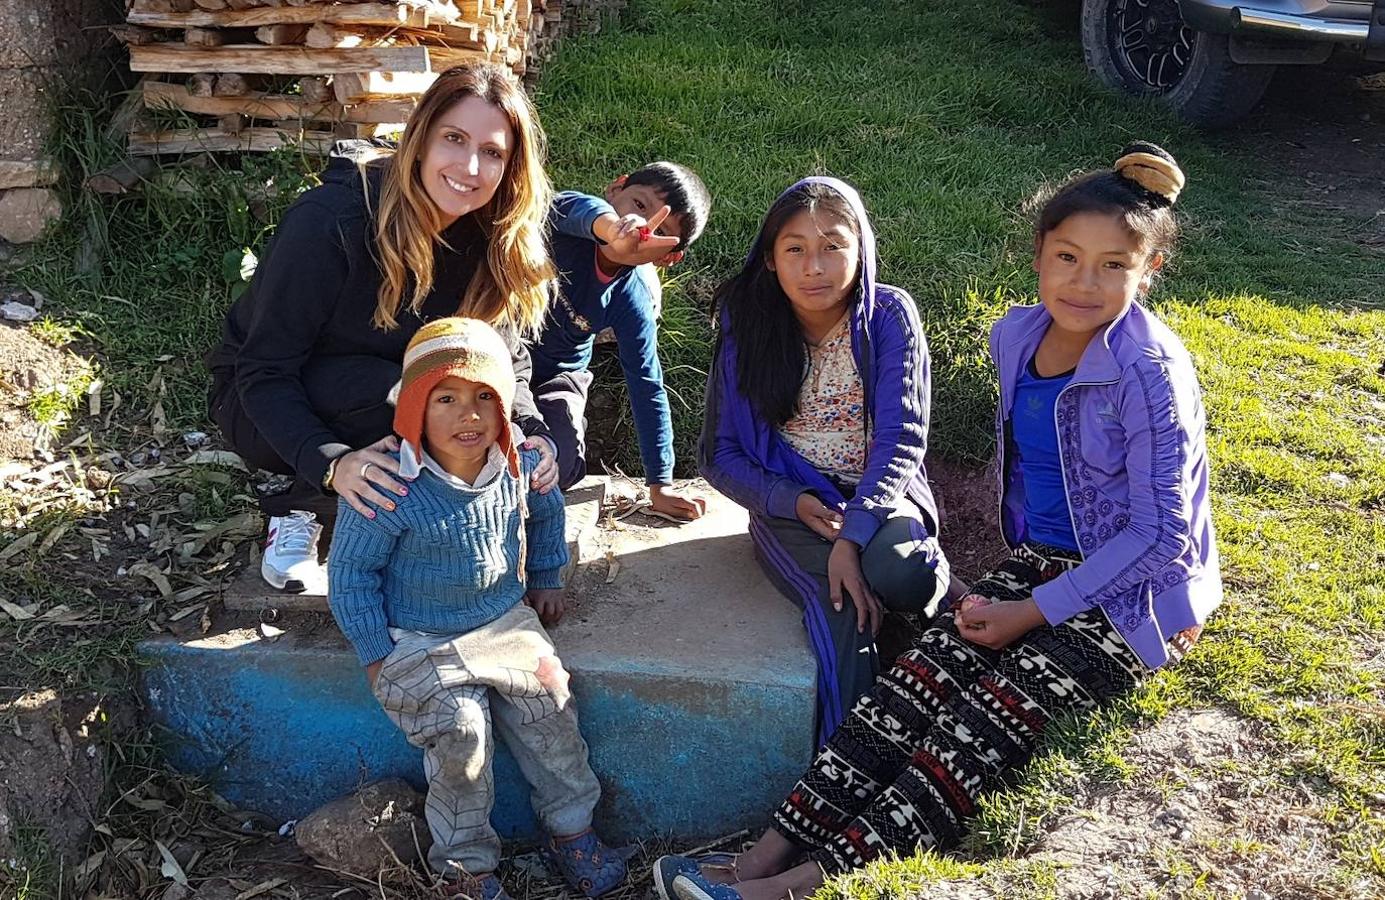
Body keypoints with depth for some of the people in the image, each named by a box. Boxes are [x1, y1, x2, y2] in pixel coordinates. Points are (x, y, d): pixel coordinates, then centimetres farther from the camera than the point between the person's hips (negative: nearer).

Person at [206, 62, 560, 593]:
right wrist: (331, 463, -45)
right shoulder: (331, 220, -30)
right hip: (264, 408, -4)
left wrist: (529, 431, -30)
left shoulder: (493, 240, -14)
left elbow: (507, 362, -8)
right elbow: (265, 374, -28)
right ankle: (299, 510, -10)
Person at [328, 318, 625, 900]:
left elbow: (546, 513, 17)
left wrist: (546, 581, 21)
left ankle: (571, 829, 18)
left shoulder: (519, 466, -8)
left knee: (549, 704, -5)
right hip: (420, 642, -4)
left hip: (506, 621, 5)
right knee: (460, 728, -18)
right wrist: (375, 654, -10)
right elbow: (351, 570, -13)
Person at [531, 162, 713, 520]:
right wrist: (611, 226, -76)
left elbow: (647, 389, -14)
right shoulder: (566, 224, -24)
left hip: (556, 375, 1)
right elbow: (577, 208, -51)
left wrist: (661, 486, -15)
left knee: (560, 466, -18)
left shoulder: (635, 300, -20)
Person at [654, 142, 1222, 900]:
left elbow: (1160, 535, -18)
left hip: (1135, 593, -6)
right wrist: (1018, 574, 8)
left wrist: (1036, 612, -18)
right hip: (1039, 562, 6)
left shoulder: (1150, 373, -21)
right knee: (921, 675, -17)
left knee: (993, 714, -25)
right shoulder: (1017, 336, 0)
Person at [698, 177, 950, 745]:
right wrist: (794, 502, -15)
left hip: (879, 491, 0)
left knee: (894, 569, -34)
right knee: (839, 608, -30)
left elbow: (901, 438, -13)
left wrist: (854, 534, -26)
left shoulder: (889, 315, -7)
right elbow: (721, 453, 2)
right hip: (788, 502, 0)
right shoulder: (747, 325, -3)